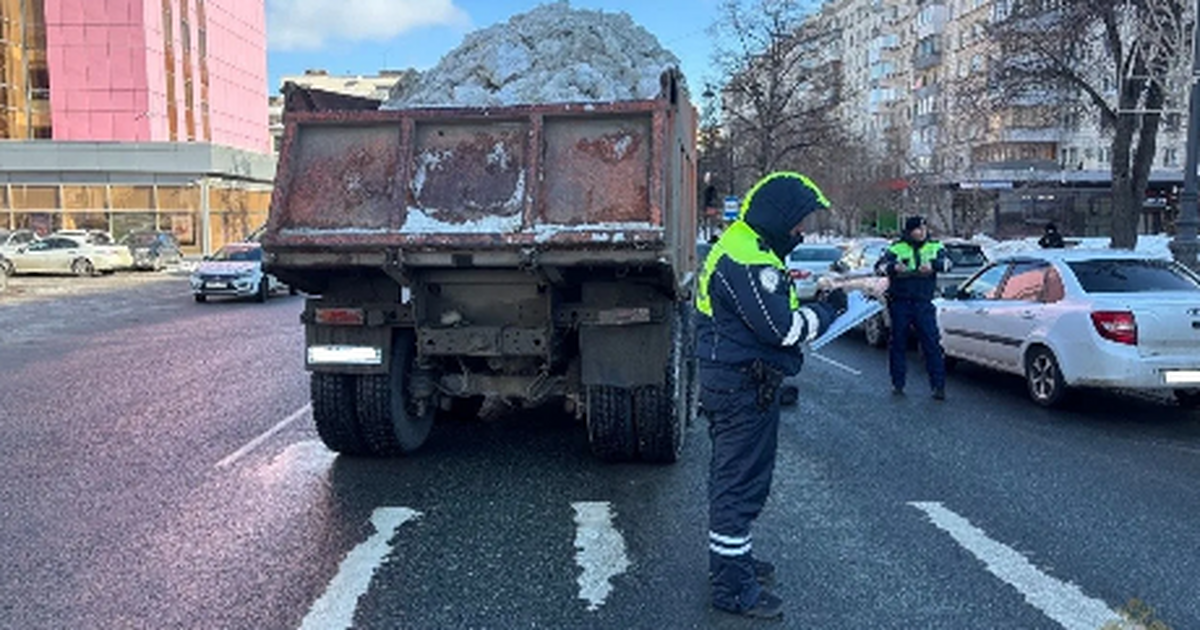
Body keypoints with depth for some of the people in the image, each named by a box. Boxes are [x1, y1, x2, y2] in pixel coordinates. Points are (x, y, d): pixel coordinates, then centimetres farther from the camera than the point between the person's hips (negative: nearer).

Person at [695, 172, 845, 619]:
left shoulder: (740, 247, 14)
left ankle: (731, 558, 38)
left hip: (733, 382, 11)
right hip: (743, 387, -11)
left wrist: (813, 306, 7)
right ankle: (732, 587, 9)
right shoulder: (749, 259, -21)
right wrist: (828, 310, -9)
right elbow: (783, 328, -23)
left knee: (735, 479, 22)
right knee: (741, 485, -2)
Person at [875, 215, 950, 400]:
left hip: (923, 303, 0)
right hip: (900, 303, 0)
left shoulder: (934, 247, 8)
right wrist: (893, 267, -28)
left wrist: (933, 265, -29)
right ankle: (897, 383, 18)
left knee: (932, 343, -5)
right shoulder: (897, 248, 3)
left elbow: (946, 262, -7)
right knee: (898, 343, 7)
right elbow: (879, 267, -7)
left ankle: (938, 385, -1)